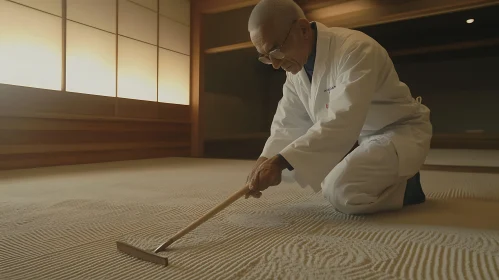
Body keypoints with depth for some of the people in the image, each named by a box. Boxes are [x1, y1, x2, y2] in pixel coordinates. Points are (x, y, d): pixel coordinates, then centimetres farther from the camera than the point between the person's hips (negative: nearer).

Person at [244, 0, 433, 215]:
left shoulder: (355, 49, -29)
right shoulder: (296, 70, -3)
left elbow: (342, 123, -39)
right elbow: (286, 126, -1)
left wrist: (281, 160, -42)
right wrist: (265, 164, -16)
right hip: (356, 137, 8)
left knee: (342, 192, -31)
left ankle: (405, 186, 0)